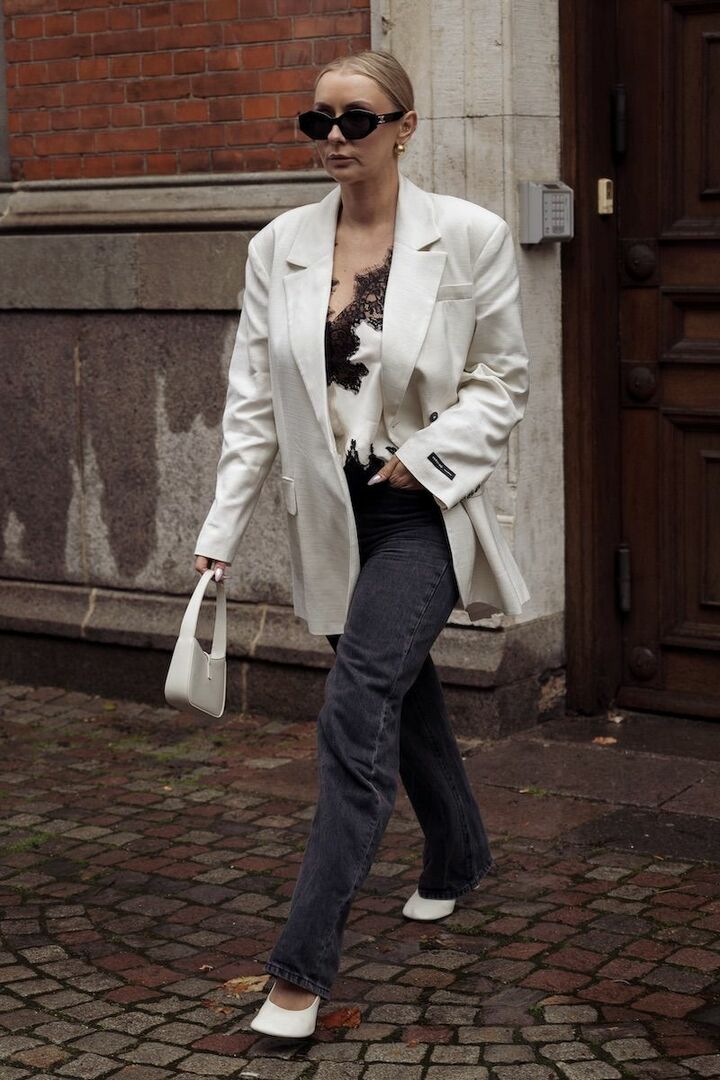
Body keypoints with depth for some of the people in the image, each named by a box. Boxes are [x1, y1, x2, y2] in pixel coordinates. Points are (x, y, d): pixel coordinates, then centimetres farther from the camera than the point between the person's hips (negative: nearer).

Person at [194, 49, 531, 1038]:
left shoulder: (469, 237, -7)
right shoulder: (279, 247, 2)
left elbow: (502, 381, -1)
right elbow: (255, 399, 4)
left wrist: (427, 455, -15)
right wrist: (222, 530, 0)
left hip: (422, 512, -4)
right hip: (332, 516, 4)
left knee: (357, 713, -15)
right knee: (406, 698, 19)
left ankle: (304, 966, -11)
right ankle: (459, 857, 47)